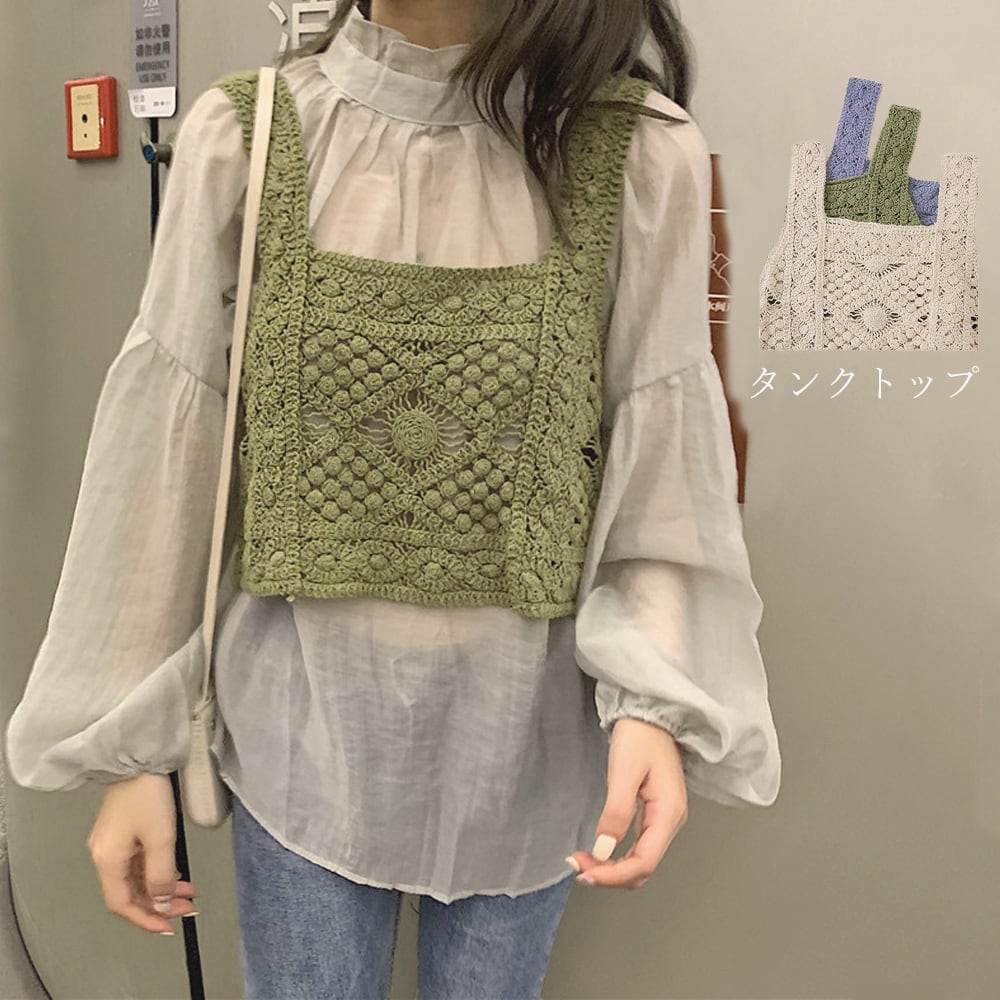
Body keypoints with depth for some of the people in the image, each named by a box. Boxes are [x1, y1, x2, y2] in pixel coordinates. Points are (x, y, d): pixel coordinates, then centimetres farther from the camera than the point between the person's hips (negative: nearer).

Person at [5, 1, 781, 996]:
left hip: (525, 726, 0)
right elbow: (170, 448, -4)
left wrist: (652, 701, -20)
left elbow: (660, 468, -5)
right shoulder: (246, 136, -7)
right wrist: (132, 748, -1)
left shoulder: (641, 156, -10)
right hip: (305, 721, 1)